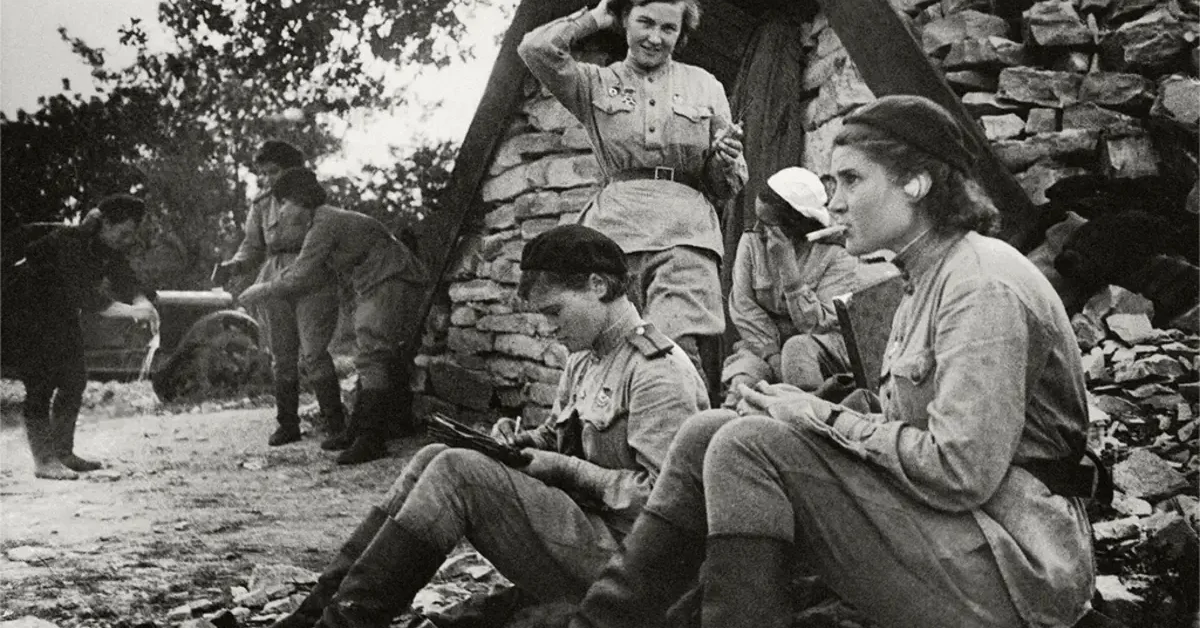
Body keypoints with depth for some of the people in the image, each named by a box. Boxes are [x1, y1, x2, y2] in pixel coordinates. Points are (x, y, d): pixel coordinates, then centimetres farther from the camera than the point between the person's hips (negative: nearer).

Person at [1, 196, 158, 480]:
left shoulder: (110, 251, -4)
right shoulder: (68, 243, -30)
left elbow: (127, 281, -9)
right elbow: (84, 293, -38)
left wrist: (142, 302, -33)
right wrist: (129, 310, -46)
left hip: (57, 315, 8)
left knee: (74, 380, 5)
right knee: (41, 383, -13)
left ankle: (63, 453, 14)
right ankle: (44, 462, -10)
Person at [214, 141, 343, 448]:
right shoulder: (261, 206, 12)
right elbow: (252, 248, 10)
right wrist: (231, 267, -9)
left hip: (314, 284, -4)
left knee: (313, 354, -14)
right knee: (282, 358, 6)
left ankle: (337, 426, -9)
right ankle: (287, 424, 19)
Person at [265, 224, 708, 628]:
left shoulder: (658, 372, -16)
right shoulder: (585, 358, 15)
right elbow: (555, 436, 24)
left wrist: (566, 469, -17)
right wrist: (521, 442, 2)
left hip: (616, 554, -9)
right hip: (575, 516, 9)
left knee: (457, 470, -21)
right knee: (435, 458, -2)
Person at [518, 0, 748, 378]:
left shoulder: (705, 87, 20)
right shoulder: (596, 84, 17)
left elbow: (725, 189, 21)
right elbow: (535, 48, -1)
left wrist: (727, 158, -2)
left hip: (685, 233, 0)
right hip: (615, 229, 0)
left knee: (676, 350, -22)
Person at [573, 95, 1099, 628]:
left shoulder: (982, 285, -15)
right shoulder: (928, 281, 16)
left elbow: (961, 471, -23)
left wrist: (827, 418, -13)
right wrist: (814, 416, -4)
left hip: (1015, 563, -9)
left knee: (750, 444, -22)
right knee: (708, 433, -1)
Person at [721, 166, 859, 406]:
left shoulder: (837, 256, -11)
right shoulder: (751, 242, -1)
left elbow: (815, 325, -17)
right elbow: (742, 308, -6)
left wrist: (787, 265, -23)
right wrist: (773, 358, -18)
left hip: (824, 349, -2)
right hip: (762, 346, 2)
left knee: (798, 348, -34)